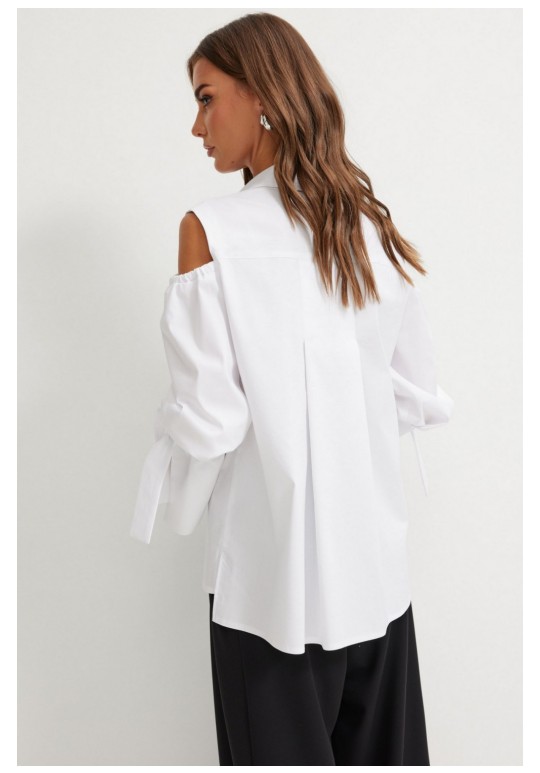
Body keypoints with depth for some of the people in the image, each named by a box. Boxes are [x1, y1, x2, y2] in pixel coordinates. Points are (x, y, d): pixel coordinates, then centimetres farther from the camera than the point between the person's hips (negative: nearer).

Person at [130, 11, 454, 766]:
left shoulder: (212, 230, -13)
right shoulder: (372, 228, 1)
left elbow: (207, 420, -16)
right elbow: (420, 398, 6)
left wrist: (181, 502, 4)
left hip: (274, 580, -5)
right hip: (377, 569, 5)